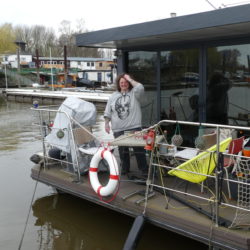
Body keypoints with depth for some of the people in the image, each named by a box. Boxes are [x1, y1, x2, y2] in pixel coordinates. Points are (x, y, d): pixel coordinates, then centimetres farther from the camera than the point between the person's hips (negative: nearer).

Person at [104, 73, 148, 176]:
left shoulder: (134, 93, 3)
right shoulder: (113, 96, 13)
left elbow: (140, 88, -20)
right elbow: (108, 112, 14)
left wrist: (130, 79, -9)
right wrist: (106, 123, 5)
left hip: (134, 127, -3)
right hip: (118, 129, 3)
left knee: (139, 149, -2)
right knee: (122, 150, 12)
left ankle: (144, 169, 10)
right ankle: (125, 169, 26)